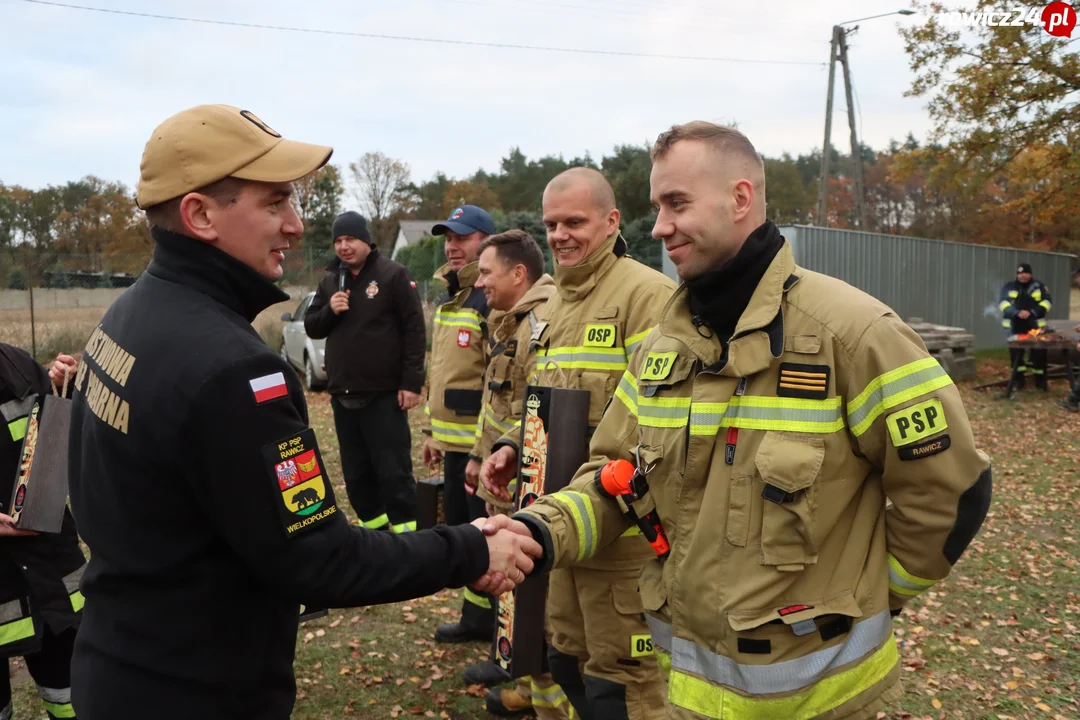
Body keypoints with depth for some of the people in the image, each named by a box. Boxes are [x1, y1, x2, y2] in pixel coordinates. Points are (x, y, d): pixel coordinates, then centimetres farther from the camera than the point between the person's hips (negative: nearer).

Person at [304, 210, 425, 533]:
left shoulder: (393, 275, -5)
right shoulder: (329, 280, 12)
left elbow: (414, 330, -8)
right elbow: (310, 327, 15)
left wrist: (412, 382, -14)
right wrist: (329, 311, -7)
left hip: (384, 393, -6)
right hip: (342, 394, 6)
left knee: (394, 470, -4)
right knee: (355, 471, 13)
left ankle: (404, 531, 5)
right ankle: (373, 524, 27)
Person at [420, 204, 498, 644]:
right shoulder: (449, 298, 16)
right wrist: (432, 430, 21)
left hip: (482, 443, -10)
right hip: (453, 440, 10)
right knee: (459, 527, 17)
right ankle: (476, 614, 31)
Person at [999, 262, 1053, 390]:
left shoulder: (1039, 286, 9)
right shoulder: (1008, 287, 6)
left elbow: (1046, 302, -1)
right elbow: (1003, 303, -6)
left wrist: (1032, 313, -17)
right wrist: (1017, 313, -22)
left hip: (1035, 325, 0)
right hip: (1014, 326, 0)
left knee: (1039, 353, -3)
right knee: (1016, 353, 2)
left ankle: (1040, 380, 9)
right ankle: (1018, 379, 14)